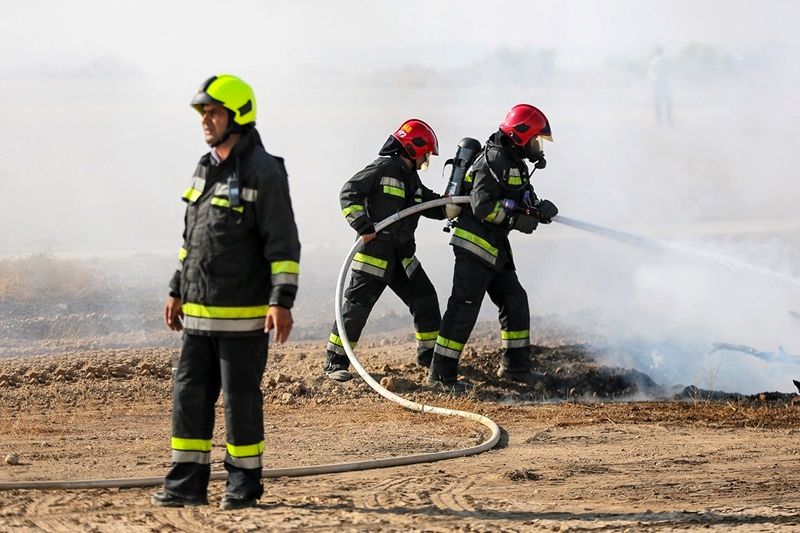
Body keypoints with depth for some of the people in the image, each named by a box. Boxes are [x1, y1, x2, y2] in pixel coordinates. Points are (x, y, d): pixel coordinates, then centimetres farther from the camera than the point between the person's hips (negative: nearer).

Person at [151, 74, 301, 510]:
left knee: (241, 397, -1)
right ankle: (186, 484, 11)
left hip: (243, 314, -7)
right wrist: (177, 291, 22)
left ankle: (243, 485, 9)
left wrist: (282, 300, -20)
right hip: (199, 311, 7)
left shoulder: (264, 172, -10)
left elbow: (284, 243, -13)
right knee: (189, 393, 6)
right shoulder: (204, 170, 15)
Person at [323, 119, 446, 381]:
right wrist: (363, 226, -23)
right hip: (375, 250, -9)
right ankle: (335, 362, -6)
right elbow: (349, 194, -15)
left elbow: (437, 207, 20)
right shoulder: (383, 168, -9)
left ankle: (429, 354, 25)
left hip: (402, 256, 9)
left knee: (425, 299, 10)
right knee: (358, 304, -10)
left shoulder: (412, 180, 18)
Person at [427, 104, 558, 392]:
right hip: (475, 243, -10)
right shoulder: (494, 160, -16)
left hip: (496, 248, 10)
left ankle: (515, 364, 24)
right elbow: (482, 205, -23)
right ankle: (441, 372, -11)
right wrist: (517, 220, -19)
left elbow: (524, 203, 16)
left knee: (514, 300, 14)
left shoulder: (515, 164, 17)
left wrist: (540, 209, -6)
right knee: (464, 306, -11)